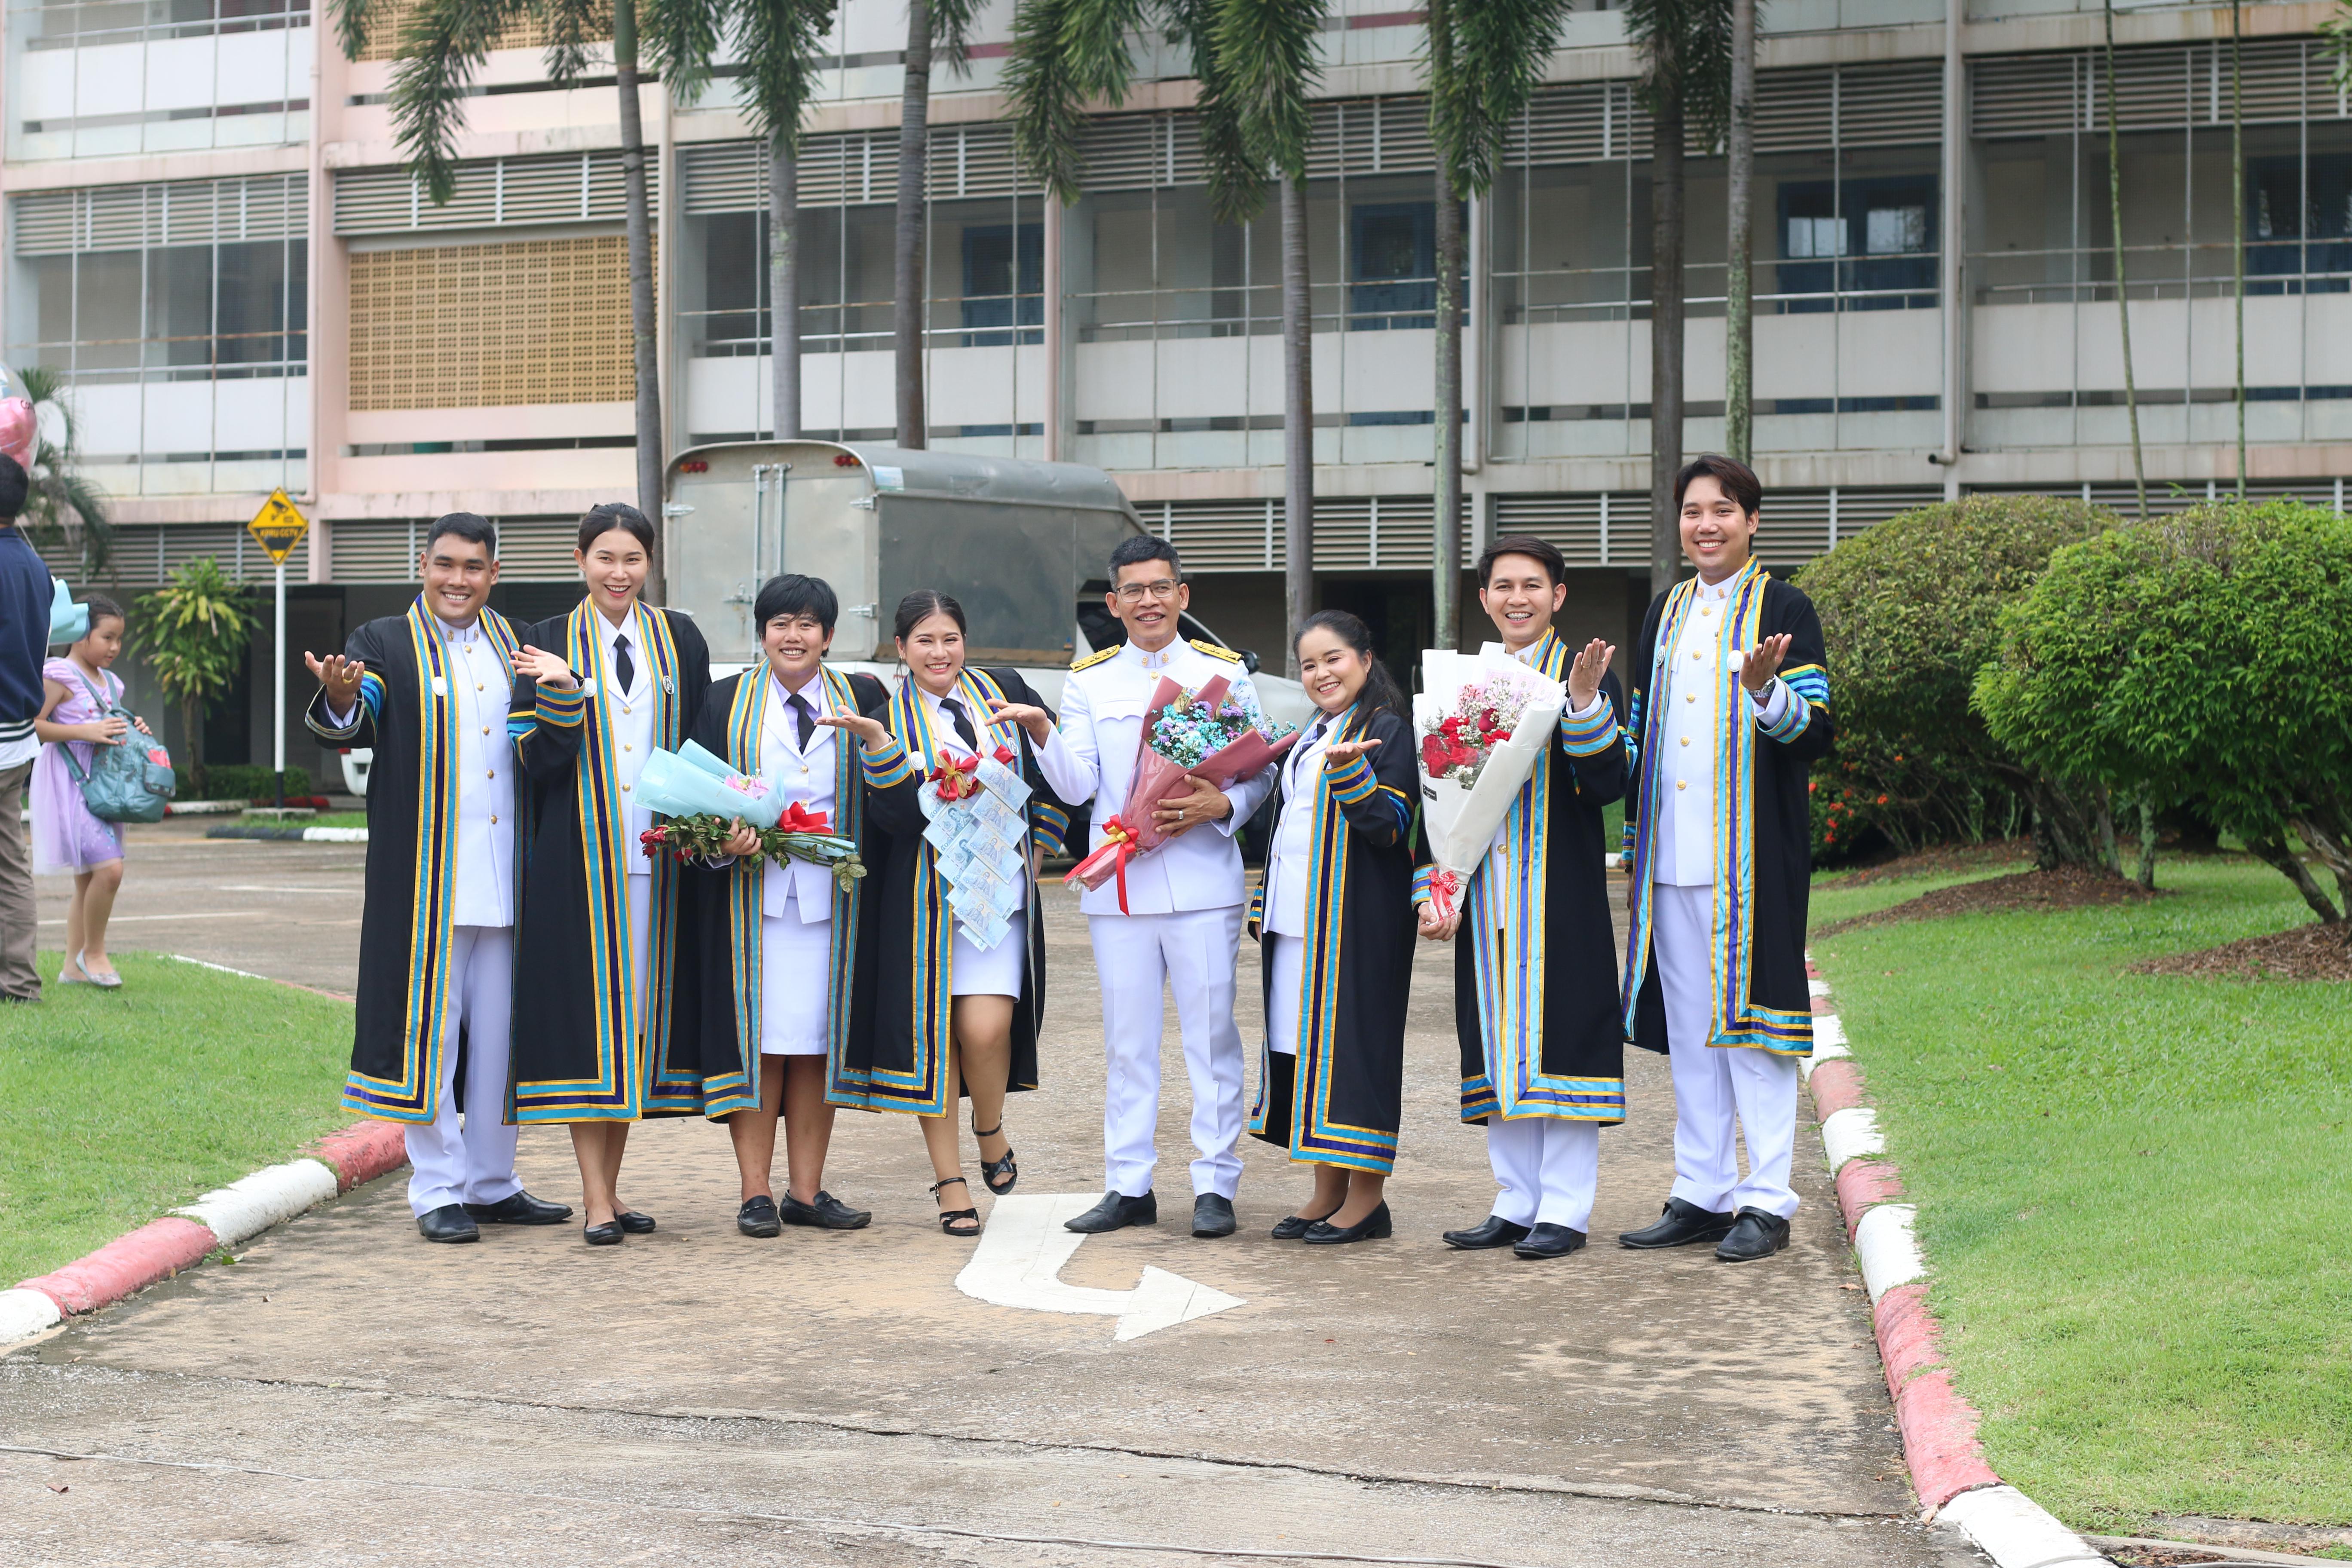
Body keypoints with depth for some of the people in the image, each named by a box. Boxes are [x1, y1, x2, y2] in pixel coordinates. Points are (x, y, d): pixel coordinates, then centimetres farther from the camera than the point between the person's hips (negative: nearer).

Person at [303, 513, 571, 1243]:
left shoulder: (517, 644, 13)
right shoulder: (385, 644, 0)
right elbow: (352, 723, -17)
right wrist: (339, 697, -39)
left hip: (504, 875, 4)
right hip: (426, 878, -4)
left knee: (498, 1029, 9)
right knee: (431, 1025, -2)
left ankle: (491, 1183, 19)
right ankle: (436, 1190, 6)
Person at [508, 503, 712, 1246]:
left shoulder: (680, 638, 10)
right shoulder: (550, 643, 4)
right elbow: (536, 759, -3)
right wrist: (559, 691, -19)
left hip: (658, 853, 3)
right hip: (579, 856, -2)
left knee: (641, 1009, 5)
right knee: (585, 1013, -5)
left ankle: (609, 1187, 15)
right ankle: (596, 1199, -2)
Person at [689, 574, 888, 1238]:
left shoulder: (862, 699, 9)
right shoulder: (728, 704, 7)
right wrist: (725, 840, -14)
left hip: (832, 898, 1)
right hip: (752, 894, -1)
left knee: (816, 1044, 3)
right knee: (758, 1039, -2)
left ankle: (806, 1190, 10)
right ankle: (757, 1191, 3)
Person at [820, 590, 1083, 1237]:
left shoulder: (1005, 691, 8)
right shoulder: (887, 719, 3)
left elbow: (1064, 784, 9)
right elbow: (894, 814, -11)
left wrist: (1040, 728, -8)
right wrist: (877, 743, -22)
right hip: (926, 894, 0)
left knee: (986, 1029, -13)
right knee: (932, 1032, 0)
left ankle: (991, 1132, 17)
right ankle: (950, 1181, 11)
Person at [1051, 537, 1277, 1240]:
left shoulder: (1225, 671, 7)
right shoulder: (1087, 680, 10)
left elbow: (1261, 768, 5)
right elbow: (1077, 786, 2)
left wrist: (1223, 804, -15)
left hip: (1203, 881, -1)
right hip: (1119, 883, 1)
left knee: (1211, 1035, 0)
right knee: (1127, 1041, 7)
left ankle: (1216, 1185, 8)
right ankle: (1128, 1186, 15)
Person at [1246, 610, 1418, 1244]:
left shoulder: (1386, 728, -7)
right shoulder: (1311, 737, 18)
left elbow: (1390, 827, -15)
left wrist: (1349, 770, -29)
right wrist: (1265, 911, 22)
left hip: (1356, 918, -8)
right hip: (1299, 920, 8)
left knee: (1350, 1040, -7)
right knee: (1306, 1042, 8)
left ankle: (1366, 1197, 0)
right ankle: (1328, 1191, 15)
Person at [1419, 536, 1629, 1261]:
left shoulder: (1585, 676, -2)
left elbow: (1607, 784, -12)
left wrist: (1585, 703, -25)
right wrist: (1434, 891, 5)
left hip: (1560, 891, -5)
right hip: (1487, 894, 5)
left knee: (1560, 1032, -3)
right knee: (1499, 1040, 8)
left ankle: (1564, 1210, 3)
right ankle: (1517, 1202, 16)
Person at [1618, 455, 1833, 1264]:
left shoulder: (1783, 608, 0)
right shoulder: (1665, 613, 16)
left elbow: (1816, 732, -8)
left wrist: (1765, 689, -26)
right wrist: (1634, 854, 11)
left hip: (1752, 854, -5)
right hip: (1675, 856, 5)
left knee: (1747, 1018, -5)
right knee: (1688, 1027, 8)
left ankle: (1765, 1202, 1)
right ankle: (1702, 1195, 15)